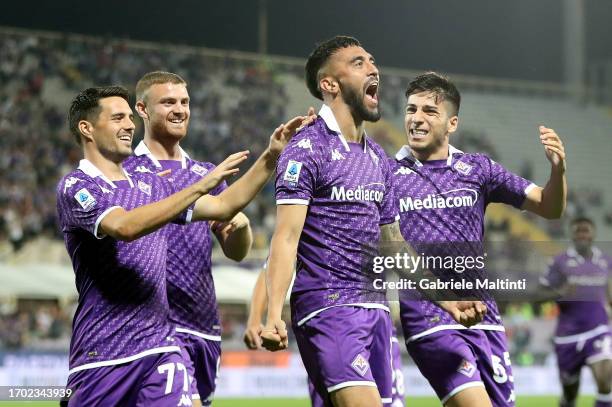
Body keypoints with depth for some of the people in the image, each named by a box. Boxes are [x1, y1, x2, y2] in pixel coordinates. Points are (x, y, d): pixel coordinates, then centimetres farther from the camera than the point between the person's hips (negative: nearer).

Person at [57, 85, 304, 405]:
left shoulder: (150, 184, 16)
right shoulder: (74, 186, -6)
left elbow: (223, 206, 18)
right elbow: (125, 226, -23)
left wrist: (270, 157, 8)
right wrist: (200, 186, -23)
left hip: (161, 346, 5)